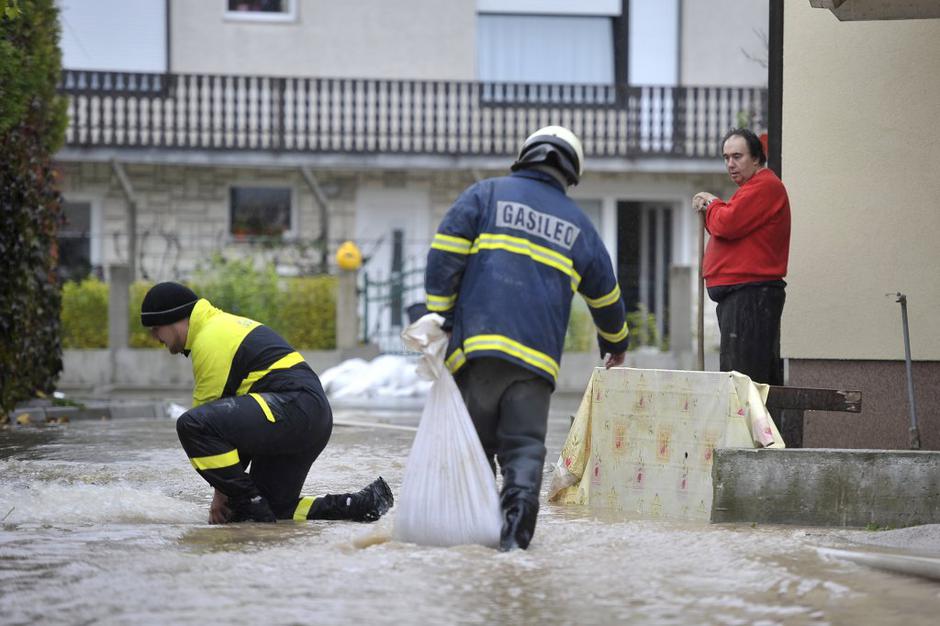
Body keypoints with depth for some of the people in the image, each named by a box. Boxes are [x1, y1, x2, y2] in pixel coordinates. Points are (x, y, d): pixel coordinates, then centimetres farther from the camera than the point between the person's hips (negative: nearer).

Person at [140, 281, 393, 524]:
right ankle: (365, 503, 10)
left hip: (293, 408, -11)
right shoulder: (225, 325, 26)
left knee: (191, 425, -22)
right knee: (276, 509, 16)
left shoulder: (209, 340, -8)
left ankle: (251, 507, -14)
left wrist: (221, 491, 3)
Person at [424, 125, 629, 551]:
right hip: (538, 356, 2)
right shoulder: (578, 225, 20)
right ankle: (521, 500, -24)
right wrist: (615, 344, 47)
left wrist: (441, 317, 3)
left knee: (475, 438, 7)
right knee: (525, 443, 2)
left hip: (479, 344, -1)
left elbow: (444, 255, -1)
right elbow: (605, 296, 30)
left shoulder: (486, 194, 11)